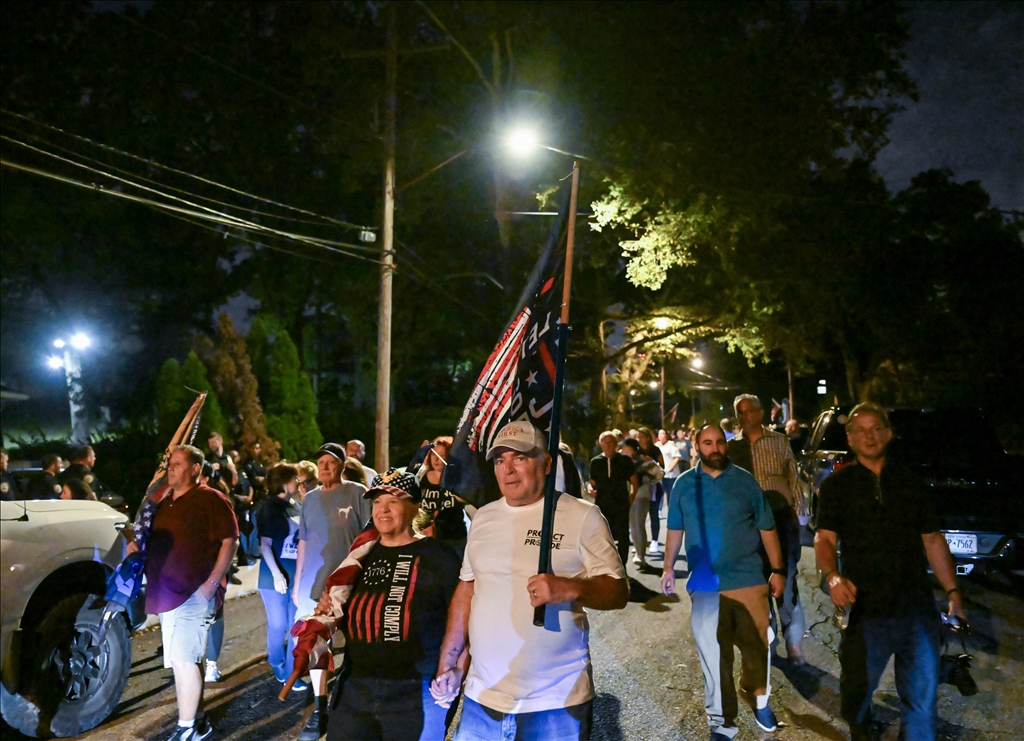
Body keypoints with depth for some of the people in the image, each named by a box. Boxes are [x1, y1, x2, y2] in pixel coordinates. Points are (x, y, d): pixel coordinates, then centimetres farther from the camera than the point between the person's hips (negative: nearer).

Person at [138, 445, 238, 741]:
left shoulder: (210, 499, -8)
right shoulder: (165, 503, 15)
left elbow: (229, 540, -13)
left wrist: (212, 582, -18)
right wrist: (138, 547, 6)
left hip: (194, 593, -8)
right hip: (167, 593, 8)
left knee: (183, 660, -10)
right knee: (184, 660, 14)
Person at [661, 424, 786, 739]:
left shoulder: (746, 480, 1)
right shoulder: (684, 484, 2)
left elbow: (766, 528, 5)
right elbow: (675, 529, 10)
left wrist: (778, 570, 3)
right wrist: (668, 567, 5)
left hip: (749, 580, 0)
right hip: (705, 584, 0)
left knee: (757, 647, 11)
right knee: (713, 657, 5)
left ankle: (758, 698, 40)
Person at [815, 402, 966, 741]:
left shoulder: (911, 483, 9)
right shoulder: (836, 485, 0)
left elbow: (932, 540, 14)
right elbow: (825, 538, -6)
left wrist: (952, 591, 9)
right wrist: (832, 575, -25)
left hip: (918, 608, 2)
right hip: (865, 608, -2)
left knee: (922, 698, 5)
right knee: (856, 690, 13)